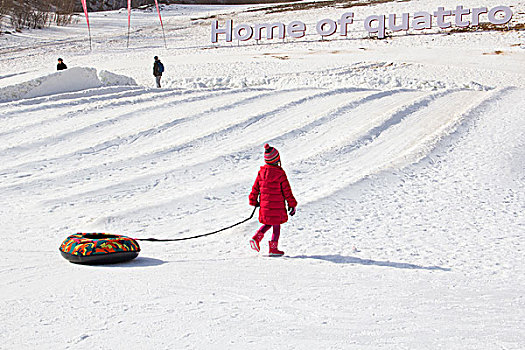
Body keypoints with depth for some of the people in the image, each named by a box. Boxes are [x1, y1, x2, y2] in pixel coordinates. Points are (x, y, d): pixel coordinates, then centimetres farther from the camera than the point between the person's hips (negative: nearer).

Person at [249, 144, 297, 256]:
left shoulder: (261, 172, -2)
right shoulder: (280, 173, -15)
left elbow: (255, 188, 6)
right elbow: (287, 190, -9)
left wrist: (253, 201, 20)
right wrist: (292, 205, 0)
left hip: (264, 205, 5)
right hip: (277, 207, -5)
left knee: (268, 224, 23)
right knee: (276, 227, 9)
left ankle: (256, 238, 4)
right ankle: (273, 249, 11)